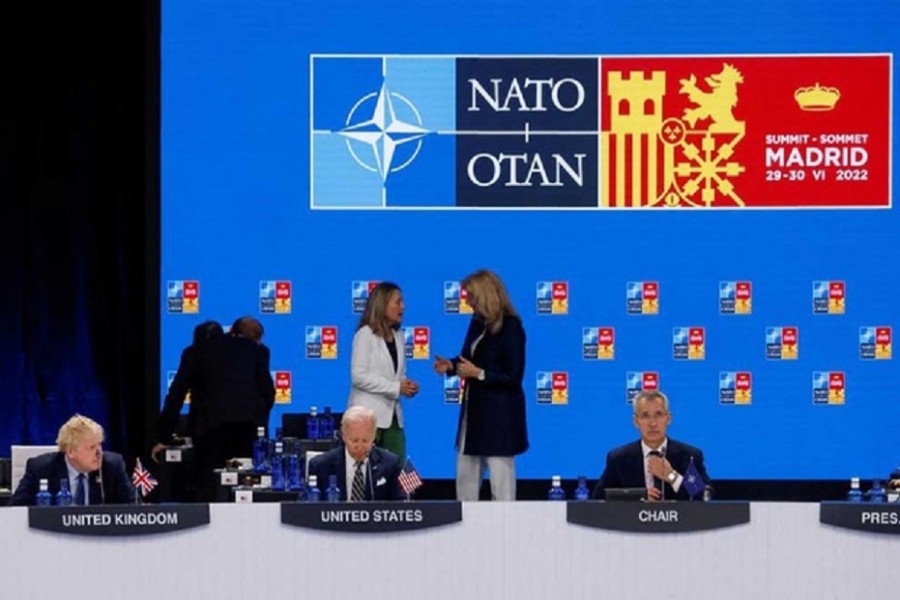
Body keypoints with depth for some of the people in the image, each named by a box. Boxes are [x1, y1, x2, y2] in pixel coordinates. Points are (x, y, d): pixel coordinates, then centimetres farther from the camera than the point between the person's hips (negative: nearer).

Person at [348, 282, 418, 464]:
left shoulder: (398, 336, 13)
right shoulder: (365, 334, -6)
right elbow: (358, 376, -14)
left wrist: (406, 386, -3)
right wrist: (396, 388, -16)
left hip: (392, 415, 6)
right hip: (369, 415, -6)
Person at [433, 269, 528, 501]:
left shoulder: (510, 326, -15)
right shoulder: (478, 322, 8)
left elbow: (514, 376, -18)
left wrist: (478, 374, -20)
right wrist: (451, 365, -1)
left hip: (500, 412, -9)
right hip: (475, 407, 9)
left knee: (500, 475, -3)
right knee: (465, 473, 13)